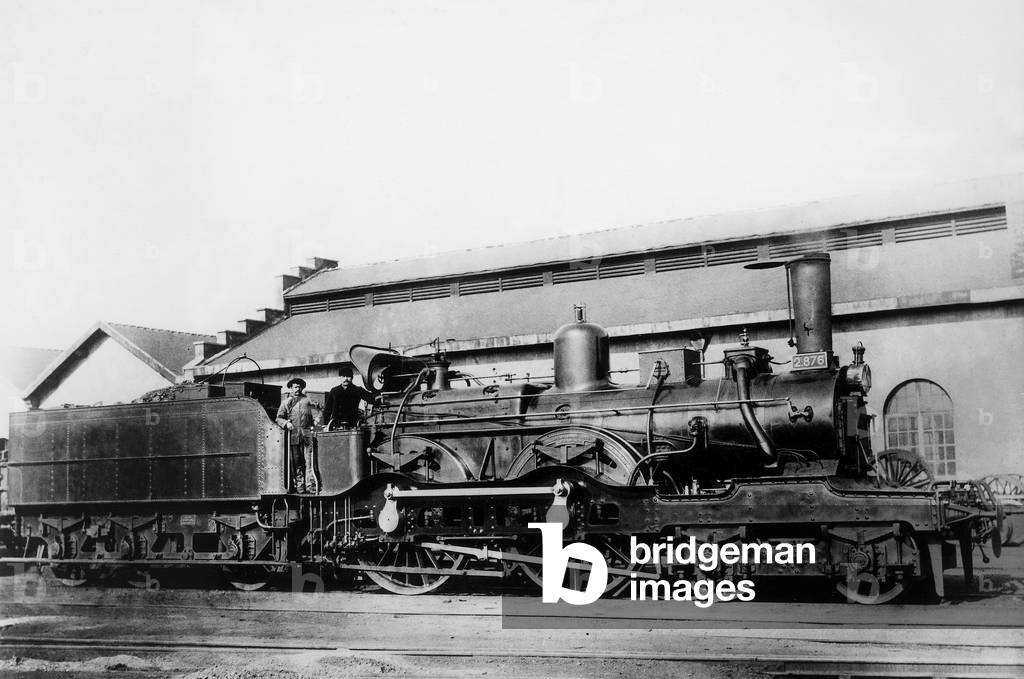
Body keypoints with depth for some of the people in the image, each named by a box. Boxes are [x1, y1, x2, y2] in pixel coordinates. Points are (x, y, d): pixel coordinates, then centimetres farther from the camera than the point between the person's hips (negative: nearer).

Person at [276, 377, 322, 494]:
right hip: (293, 435, 1)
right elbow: (279, 418, 12)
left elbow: (317, 415, 9)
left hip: (307, 435, -1)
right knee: (296, 463, -1)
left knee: (309, 461, -8)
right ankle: (299, 486, 4)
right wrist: (286, 423, -8)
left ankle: (311, 486, -9)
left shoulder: (307, 401, 16)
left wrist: (316, 423, -11)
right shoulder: (285, 402, 17)